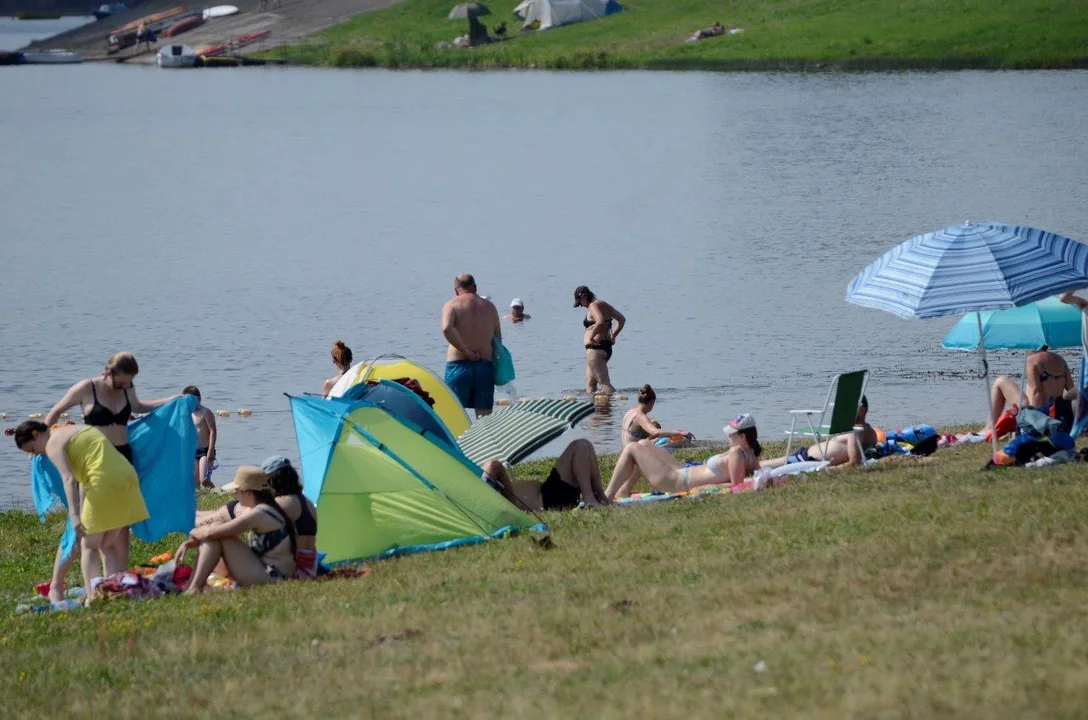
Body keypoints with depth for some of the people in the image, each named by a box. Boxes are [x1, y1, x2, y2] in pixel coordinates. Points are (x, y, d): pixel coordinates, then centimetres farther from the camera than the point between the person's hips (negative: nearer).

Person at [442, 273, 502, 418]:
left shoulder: (452, 305, 0)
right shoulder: (490, 307, 12)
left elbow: (446, 328, -19)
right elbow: (498, 338, 12)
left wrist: (466, 351, -13)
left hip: (459, 364, -3)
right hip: (485, 365, 3)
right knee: (484, 415, 3)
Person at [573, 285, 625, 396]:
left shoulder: (593, 306, -13)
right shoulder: (602, 304, 15)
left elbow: (600, 321, -32)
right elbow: (622, 319, 23)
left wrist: (591, 337, -22)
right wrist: (613, 336, 21)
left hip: (596, 348, -10)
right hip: (606, 347, 10)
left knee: (604, 384, -12)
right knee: (590, 383, 14)